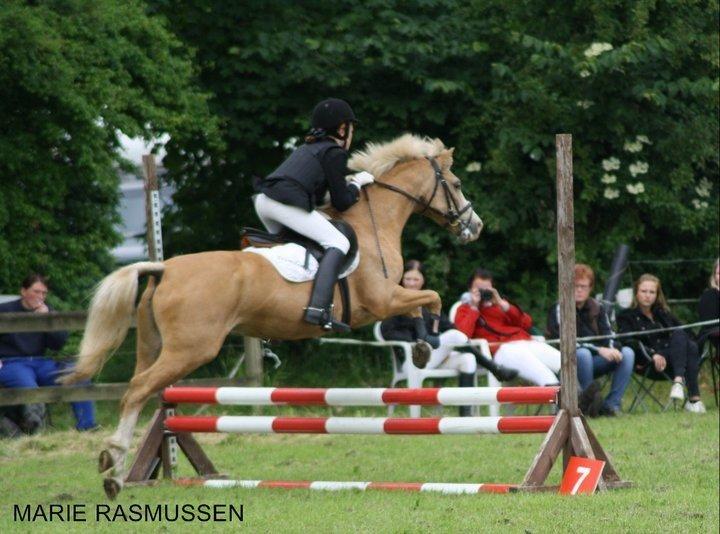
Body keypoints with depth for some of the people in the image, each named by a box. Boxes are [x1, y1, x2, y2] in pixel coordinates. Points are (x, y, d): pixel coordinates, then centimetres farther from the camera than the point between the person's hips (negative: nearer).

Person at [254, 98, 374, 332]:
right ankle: (318, 308, -26)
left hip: (263, 199, 9)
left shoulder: (307, 148, 29)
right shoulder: (335, 153, 5)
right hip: (288, 204, -9)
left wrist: (346, 182, 28)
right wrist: (356, 184, 20)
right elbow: (341, 203, 3)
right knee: (338, 243, -8)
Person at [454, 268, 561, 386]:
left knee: (556, 357, -21)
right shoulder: (465, 310, 18)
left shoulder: (499, 304, 30)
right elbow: (463, 334, -5)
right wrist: (474, 308, 1)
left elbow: (527, 323, 17)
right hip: (498, 348, -6)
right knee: (522, 356, -39)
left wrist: (503, 305, 8)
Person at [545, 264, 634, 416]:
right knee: (583, 354, -38)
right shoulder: (559, 309, -10)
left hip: (593, 363, 6)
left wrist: (613, 349, -24)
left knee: (627, 353, -13)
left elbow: (608, 335, 2)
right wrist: (599, 350, -30)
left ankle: (611, 404, -17)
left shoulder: (597, 308, 7)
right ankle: (586, 405, -25)